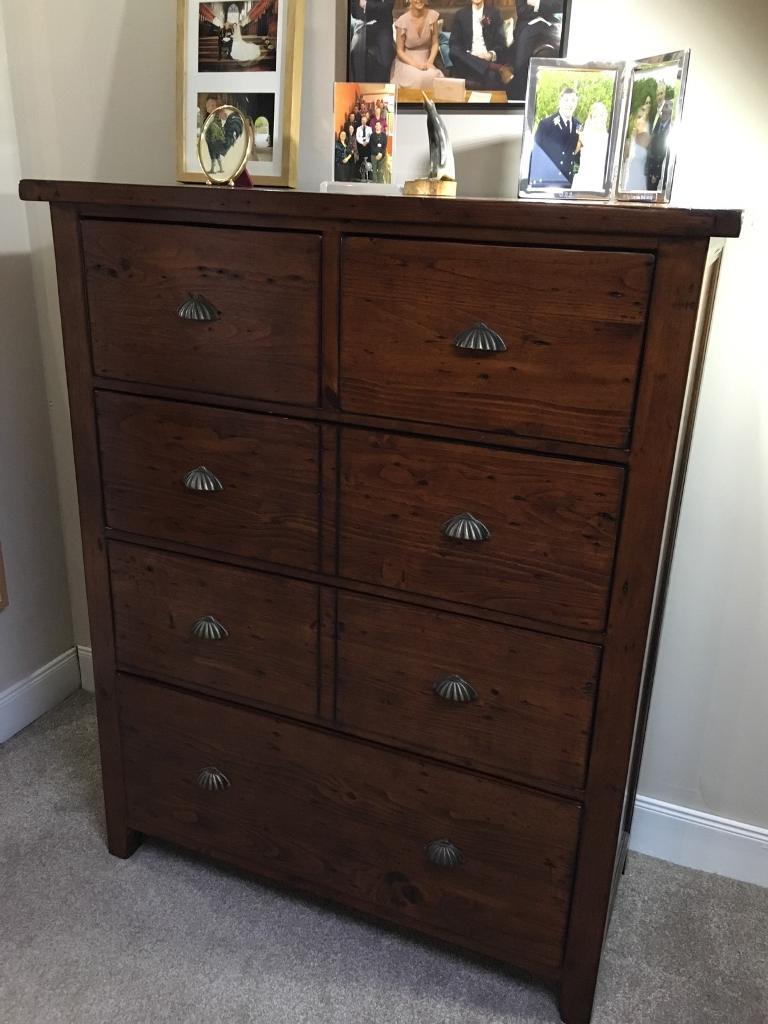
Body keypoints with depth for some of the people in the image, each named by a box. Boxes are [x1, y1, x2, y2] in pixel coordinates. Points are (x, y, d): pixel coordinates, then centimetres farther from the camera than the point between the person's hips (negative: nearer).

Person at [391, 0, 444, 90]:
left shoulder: (432, 15, -2)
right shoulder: (403, 21, -9)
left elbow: (435, 43, 6)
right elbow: (399, 50, -4)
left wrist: (430, 61, -12)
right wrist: (415, 64, -17)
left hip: (425, 61, 2)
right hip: (406, 61, -2)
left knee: (435, 77, -30)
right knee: (417, 78, -34)